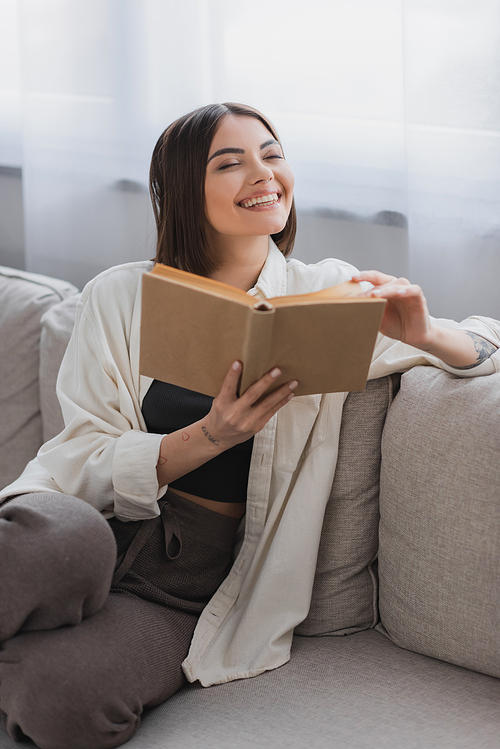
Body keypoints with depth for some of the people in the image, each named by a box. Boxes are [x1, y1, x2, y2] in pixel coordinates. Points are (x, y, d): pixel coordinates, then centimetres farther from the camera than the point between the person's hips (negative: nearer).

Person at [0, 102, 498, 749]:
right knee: (63, 537, -39)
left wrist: (423, 334, -13)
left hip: (188, 593, 1)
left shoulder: (329, 294, 8)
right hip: (93, 532, 0)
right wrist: (211, 437, -20)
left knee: (68, 697, -32)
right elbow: (83, 466, -2)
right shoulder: (121, 296, 4)